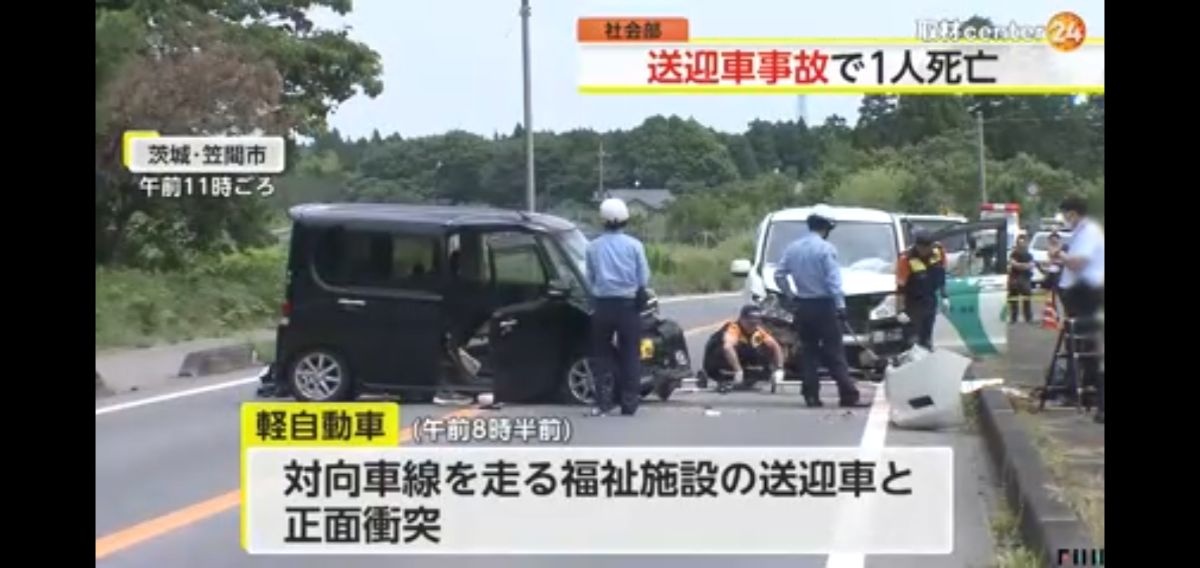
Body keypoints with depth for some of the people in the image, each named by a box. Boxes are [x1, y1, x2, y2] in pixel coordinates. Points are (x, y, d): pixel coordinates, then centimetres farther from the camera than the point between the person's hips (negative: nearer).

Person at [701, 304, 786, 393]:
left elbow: (775, 347, -9)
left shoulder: (758, 331, -7)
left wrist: (779, 370, -23)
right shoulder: (733, 328, -27)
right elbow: (727, 347, -46)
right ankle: (723, 381, -22)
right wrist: (738, 372, -51)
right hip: (715, 366, -6)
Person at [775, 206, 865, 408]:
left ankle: (811, 395, 5)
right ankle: (848, 395, -7)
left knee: (808, 351, 10)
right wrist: (840, 306, -14)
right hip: (823, 306, -5)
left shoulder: (792, 248, 7)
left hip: (802, 307, 5)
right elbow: (833, 280, -15)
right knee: (834, 353, -4)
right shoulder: (826, 248, -11)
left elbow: (780, 275, 8)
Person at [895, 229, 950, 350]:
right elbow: (900, 287, -23)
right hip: (912, 303, -5)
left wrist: (944, 296, 9)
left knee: (927, 339, 17)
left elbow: (942, 275, 6)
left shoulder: (939, 252, -12)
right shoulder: (906, 259, -29)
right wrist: (900, 311, -25)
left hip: (930, 301, 5)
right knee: (912, 339, -8)